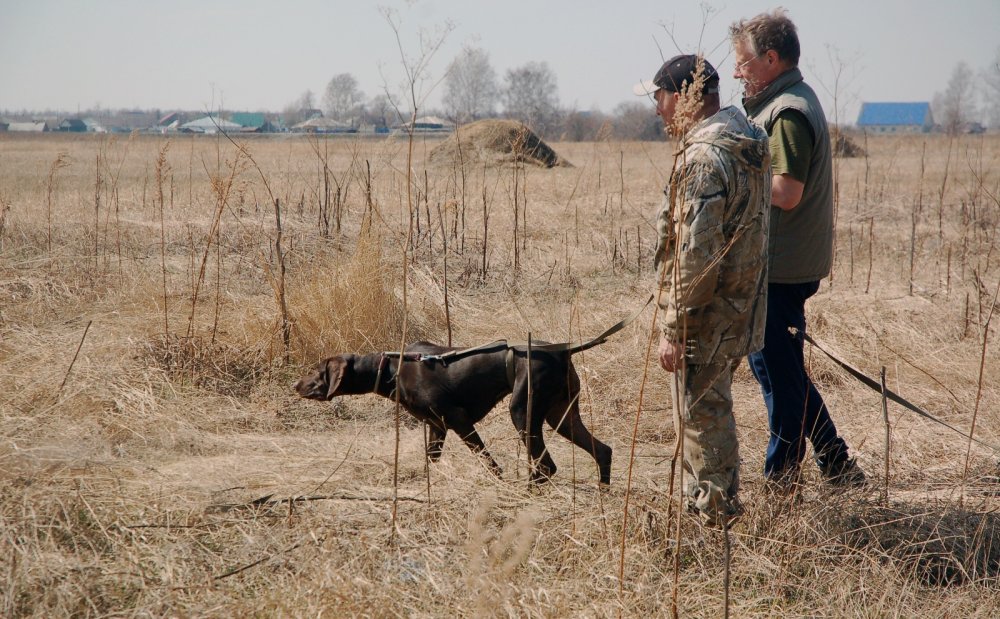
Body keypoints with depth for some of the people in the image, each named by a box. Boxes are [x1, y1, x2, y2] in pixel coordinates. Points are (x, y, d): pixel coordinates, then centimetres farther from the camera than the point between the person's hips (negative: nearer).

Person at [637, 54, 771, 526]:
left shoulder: (703, 157, -23)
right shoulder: (745, 140, 10)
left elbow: (697, 253, -26)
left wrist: (674, 329, -20)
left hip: (707, 315, -10)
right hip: (739, 306, 10)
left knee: (700, 417, 1)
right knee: (708, 409, 21)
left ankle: (714, 516, 10)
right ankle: (700, 503, 32)